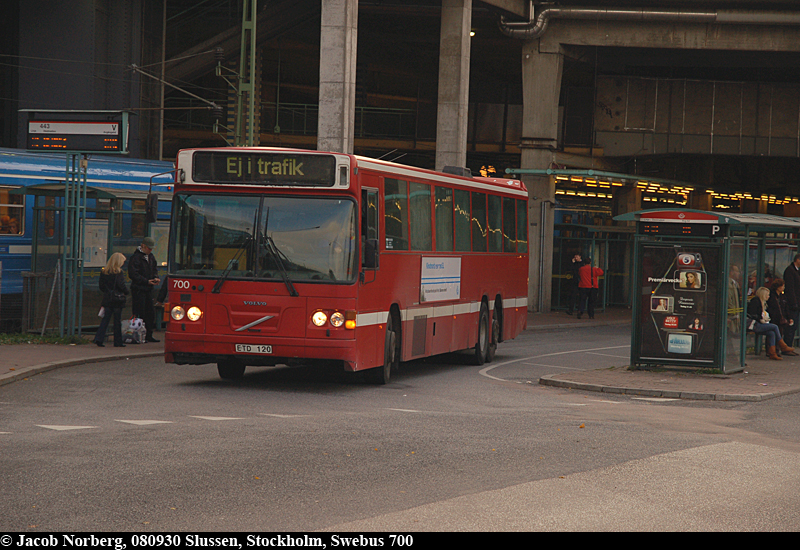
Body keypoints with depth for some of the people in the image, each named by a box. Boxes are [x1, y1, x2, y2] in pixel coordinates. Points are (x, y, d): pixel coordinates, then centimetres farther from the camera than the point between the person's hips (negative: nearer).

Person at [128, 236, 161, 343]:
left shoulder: (151, 257, 13)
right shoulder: (135, 257, -12)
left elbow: (154, 269, 24)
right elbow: (133, 274, -16)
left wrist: (155, 278, 2)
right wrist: (147, 281, -18)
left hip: (148, 289, 8)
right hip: (138, 289, -8)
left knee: (150, 313, 9)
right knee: (139, 314, -7)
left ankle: (148, 336, 17)